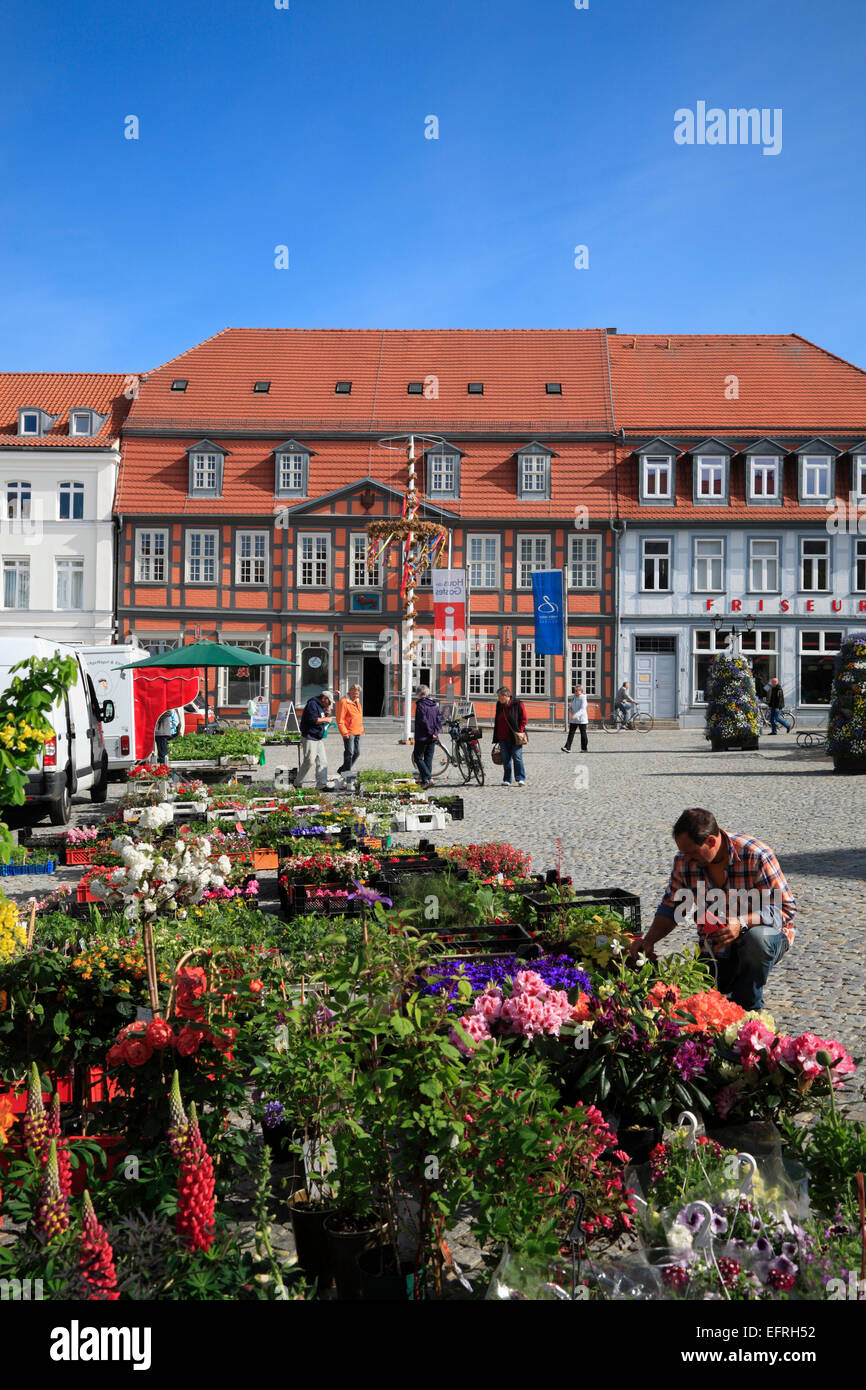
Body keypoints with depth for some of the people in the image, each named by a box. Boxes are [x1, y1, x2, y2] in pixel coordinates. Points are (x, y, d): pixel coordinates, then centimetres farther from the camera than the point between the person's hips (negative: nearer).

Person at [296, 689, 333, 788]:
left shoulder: (322, 706, 18)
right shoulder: (312, 704, -12)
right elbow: (313, 719, -23)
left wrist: (328, 714, 6)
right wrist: (325, 719, -13)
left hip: (319, 738, 10)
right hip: (309, 738, -9)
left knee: (322, 761, 2)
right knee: (309, 761, -7)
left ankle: (322, 784, 2)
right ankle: (297, 783, 6)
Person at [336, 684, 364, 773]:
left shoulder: (357, 701, 16)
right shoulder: (343, 702, -12)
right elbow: (340, 720, -16)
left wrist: (361, 729, 20)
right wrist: (344, 732, -19)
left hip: (357, 732, 9)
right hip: (349, 733, -9)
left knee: (357, 753, 11)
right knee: (349, 753, -5)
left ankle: (342, 770, 23)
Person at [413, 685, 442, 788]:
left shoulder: (420, 704, -12)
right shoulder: (435, 705, 9)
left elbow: (423, 720, -20)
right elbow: (439, 719, 4)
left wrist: (430, 732, -11)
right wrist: (435, 731, -3)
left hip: (422, 737, -7)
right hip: (432, 738, 7)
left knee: (418, 757, 1)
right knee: (429, 759, 12)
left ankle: (427, 778, -12)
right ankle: (424, 779, 16)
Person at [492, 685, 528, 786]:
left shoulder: (518, 704, -4)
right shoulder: (499, 705, 12)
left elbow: (523, 719, -3)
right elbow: (497, 721, 19)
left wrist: (519, 732, -12)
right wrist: (496, 736, 14)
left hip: (515, 737, -5)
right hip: (503, 737, 5)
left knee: (517, 757, -7)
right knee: (505, 759, 6)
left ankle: (521, 779, -4)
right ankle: (507, 779, 13)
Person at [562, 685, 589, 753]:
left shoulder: (583, 698, -12)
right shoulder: (573, 697, 9)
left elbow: (582, 709, -23)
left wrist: (575, 715, -32)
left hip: (581, 719, -6)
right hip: (573, 719, 6)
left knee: (583, 733, 5)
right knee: (571, 732, -4)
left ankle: (584, 748, 15)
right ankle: (567, 748, -11)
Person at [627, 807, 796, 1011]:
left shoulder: (756, 856, -22)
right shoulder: (684, 860, -8)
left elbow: (785, 908, -20)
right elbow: (671, 907, 3)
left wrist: (742, 923, -35)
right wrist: (649, 940, -13)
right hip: (715, 949, 3)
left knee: (756, 938, -37)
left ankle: (749, 1008, -11)